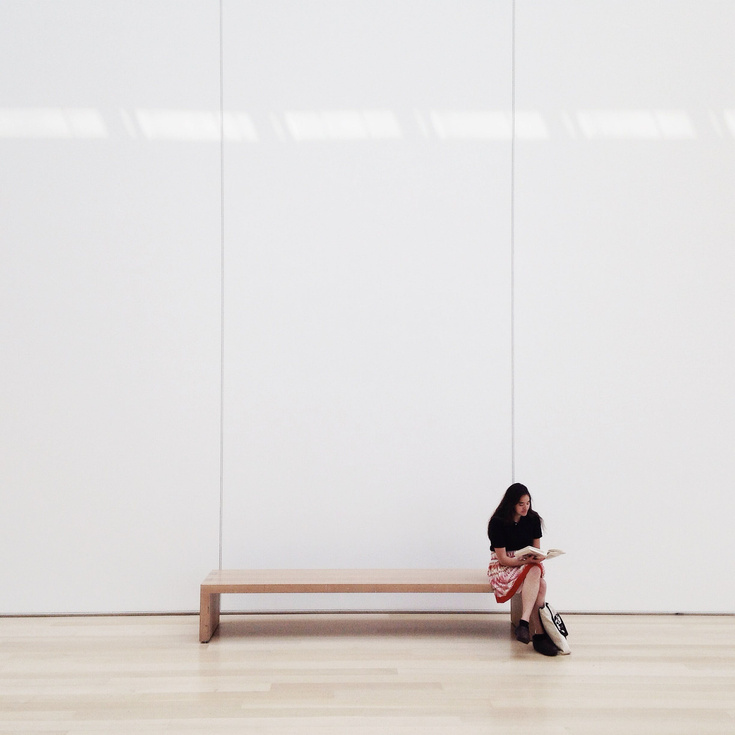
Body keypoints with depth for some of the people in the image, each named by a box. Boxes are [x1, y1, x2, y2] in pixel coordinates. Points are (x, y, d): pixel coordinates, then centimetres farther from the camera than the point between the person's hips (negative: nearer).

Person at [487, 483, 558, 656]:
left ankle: (524, 623, -43)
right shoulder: (498, 522, -13)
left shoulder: (533, 519, 1)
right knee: (540, 585, -33)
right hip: (503, 566, -4)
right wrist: (526, 561, -27)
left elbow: (536, 549, 9)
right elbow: (502, 558, -13)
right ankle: (539, 634, -38)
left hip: (529, 564, 4)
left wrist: (536, 558, -15)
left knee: (535, 573, -35)